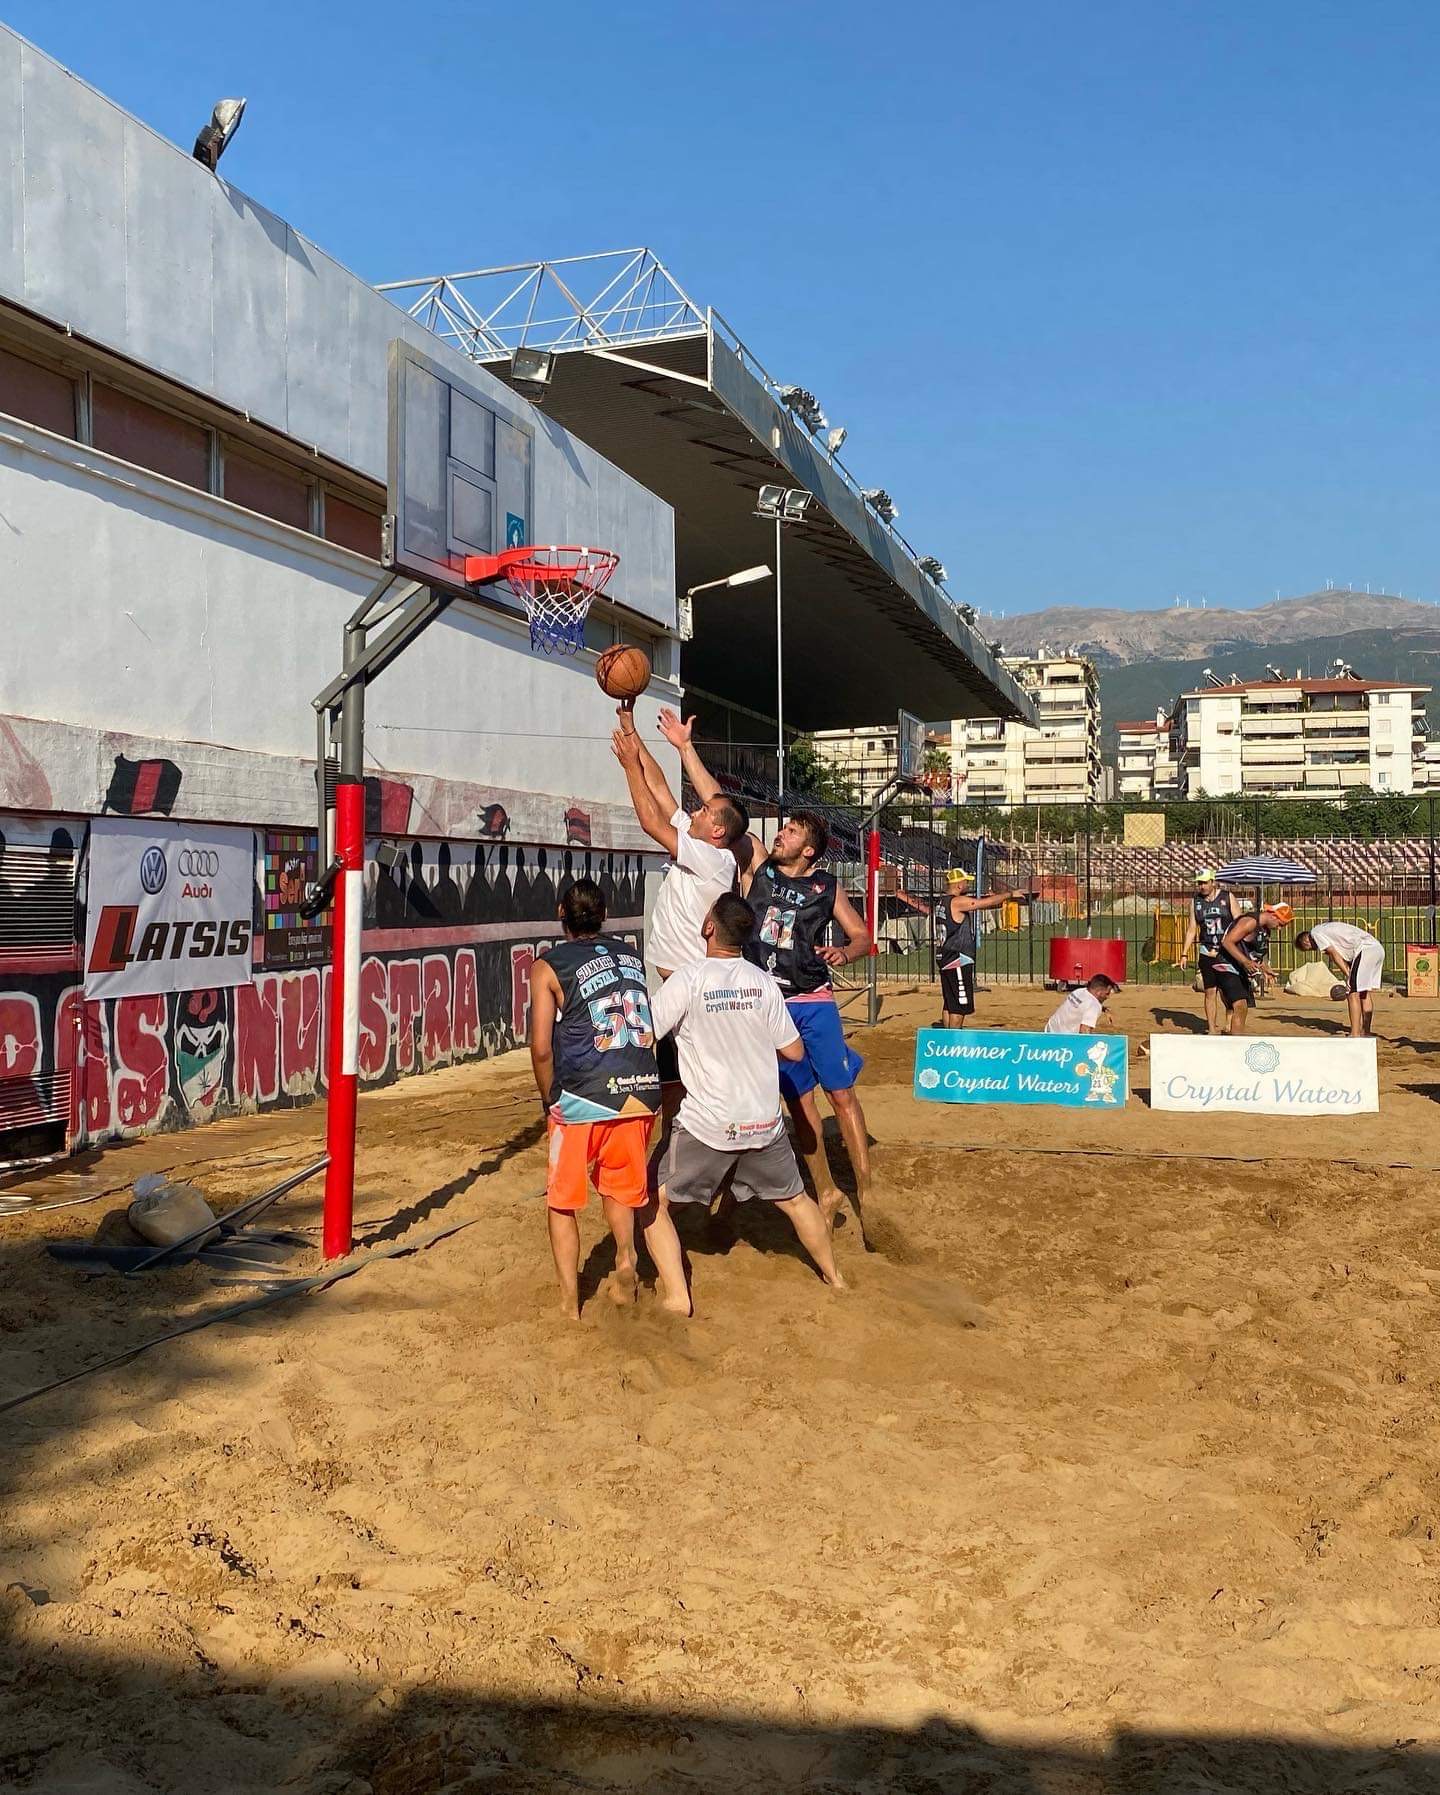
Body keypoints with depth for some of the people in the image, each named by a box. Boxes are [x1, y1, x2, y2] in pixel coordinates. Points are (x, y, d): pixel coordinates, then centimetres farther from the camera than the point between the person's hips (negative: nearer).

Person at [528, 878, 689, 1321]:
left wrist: (550, 1100, 7)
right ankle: (625, 1260, 16)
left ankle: (570, 1303, 15)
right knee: (619, 1184, 27)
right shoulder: (631, 955, 12)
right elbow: (656, 1024, 14)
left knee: (562, 1202, 13)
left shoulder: (549, 967, -1)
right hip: (643, 1091, 4)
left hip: (584, 1098, -4)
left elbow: (541, 1048, -6)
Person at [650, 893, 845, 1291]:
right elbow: (794, 1052, 4)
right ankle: (834, 1277, 34)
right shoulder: (763, 981, 0)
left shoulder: (687, 979, -13)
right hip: (764, 1121, 4)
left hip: (707, 1124, -4)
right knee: (794, 1199, 23)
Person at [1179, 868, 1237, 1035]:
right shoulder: (1195, 901, 7)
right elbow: (1192, 929, 11)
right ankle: (1212, 1029, 7)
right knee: (1210, 992, 2)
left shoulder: (1227, 897, 0)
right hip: (1206, 952, 2)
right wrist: (1184, 954, 6)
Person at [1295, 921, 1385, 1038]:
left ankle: (1355, 1036, -8)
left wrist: (1347, 976, -9)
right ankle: (1365, 1033, 23)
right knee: (1365, 993, 17)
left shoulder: (1315, 932, 4)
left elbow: (1334, 954, -7)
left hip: (1365, 949, -10)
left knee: (1353, 993, -6)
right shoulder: (1328, 929, 29)